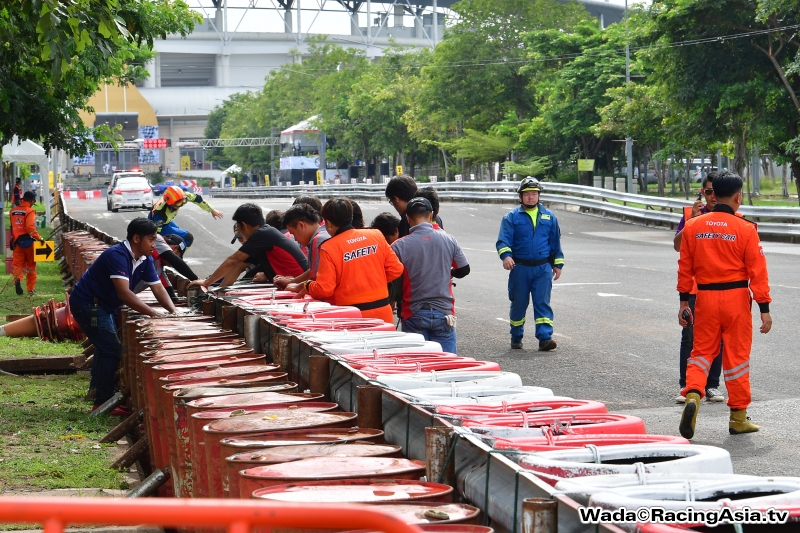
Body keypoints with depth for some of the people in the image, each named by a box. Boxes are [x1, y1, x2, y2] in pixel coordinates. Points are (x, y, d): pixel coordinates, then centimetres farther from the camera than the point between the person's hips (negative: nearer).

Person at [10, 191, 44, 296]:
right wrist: (39, 238, -17)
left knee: (17, 263, 4)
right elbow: (30, 227, -21)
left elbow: (12, 227, 16)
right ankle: (31, 289, 15)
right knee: (31, 266, 10)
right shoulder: (30, 211, -11)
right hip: (28, 241, -4)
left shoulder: (13, 211, 9)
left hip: (17, 241, 4)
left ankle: (17, 278, -27)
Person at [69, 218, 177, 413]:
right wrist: (154, 314, -39)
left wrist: (174, 312, -17)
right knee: (111, 350, -13)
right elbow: (124, 293, -37)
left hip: (103, 306, 10)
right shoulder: (117, 256, -29)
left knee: (106, 349, 22)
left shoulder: (145, 260, -2)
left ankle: (97, 393, 37)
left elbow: (158, 288, -1)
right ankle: (102, 403, -8)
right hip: (86, 303, -10)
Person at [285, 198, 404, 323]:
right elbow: (396, 269, 4)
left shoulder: (328, 248, -9)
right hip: (382, 314, 4)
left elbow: (324, 289, -10)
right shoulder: (376, 236, 3)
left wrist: (306, 286, 9)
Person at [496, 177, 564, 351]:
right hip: (520, 268, -1)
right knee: (519, 304, 7)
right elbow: (503, 239, -7)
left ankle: (545, 338, -12)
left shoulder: (549, 217, 9)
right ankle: (516, 338, 21)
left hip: (543, 268, 1)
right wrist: (506, 255, -26)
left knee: (542, 303, -7)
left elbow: (555, 242, 16)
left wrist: (558, 264, 13)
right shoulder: (512, 217, 1)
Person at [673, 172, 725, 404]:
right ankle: (685, 386, 3)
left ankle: (712, 385, 13)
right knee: (689, 337, -2)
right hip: (693, 287, 0)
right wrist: (692, 220, -15)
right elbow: (678, 245, -4)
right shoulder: (691, 213, 5)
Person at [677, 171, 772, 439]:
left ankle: (693, 394, -15)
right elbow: (757, 272, -8)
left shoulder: (692, 226, 1)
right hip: (736, 298, -2)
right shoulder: (745, 229, -8)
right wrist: (764, 309, -4)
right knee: (736, 356, 7)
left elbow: (685, 268, 6)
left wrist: (684, 301, 14)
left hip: (705, 297, 2)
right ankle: (738, 418, 13)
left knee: (702, 352, 11)